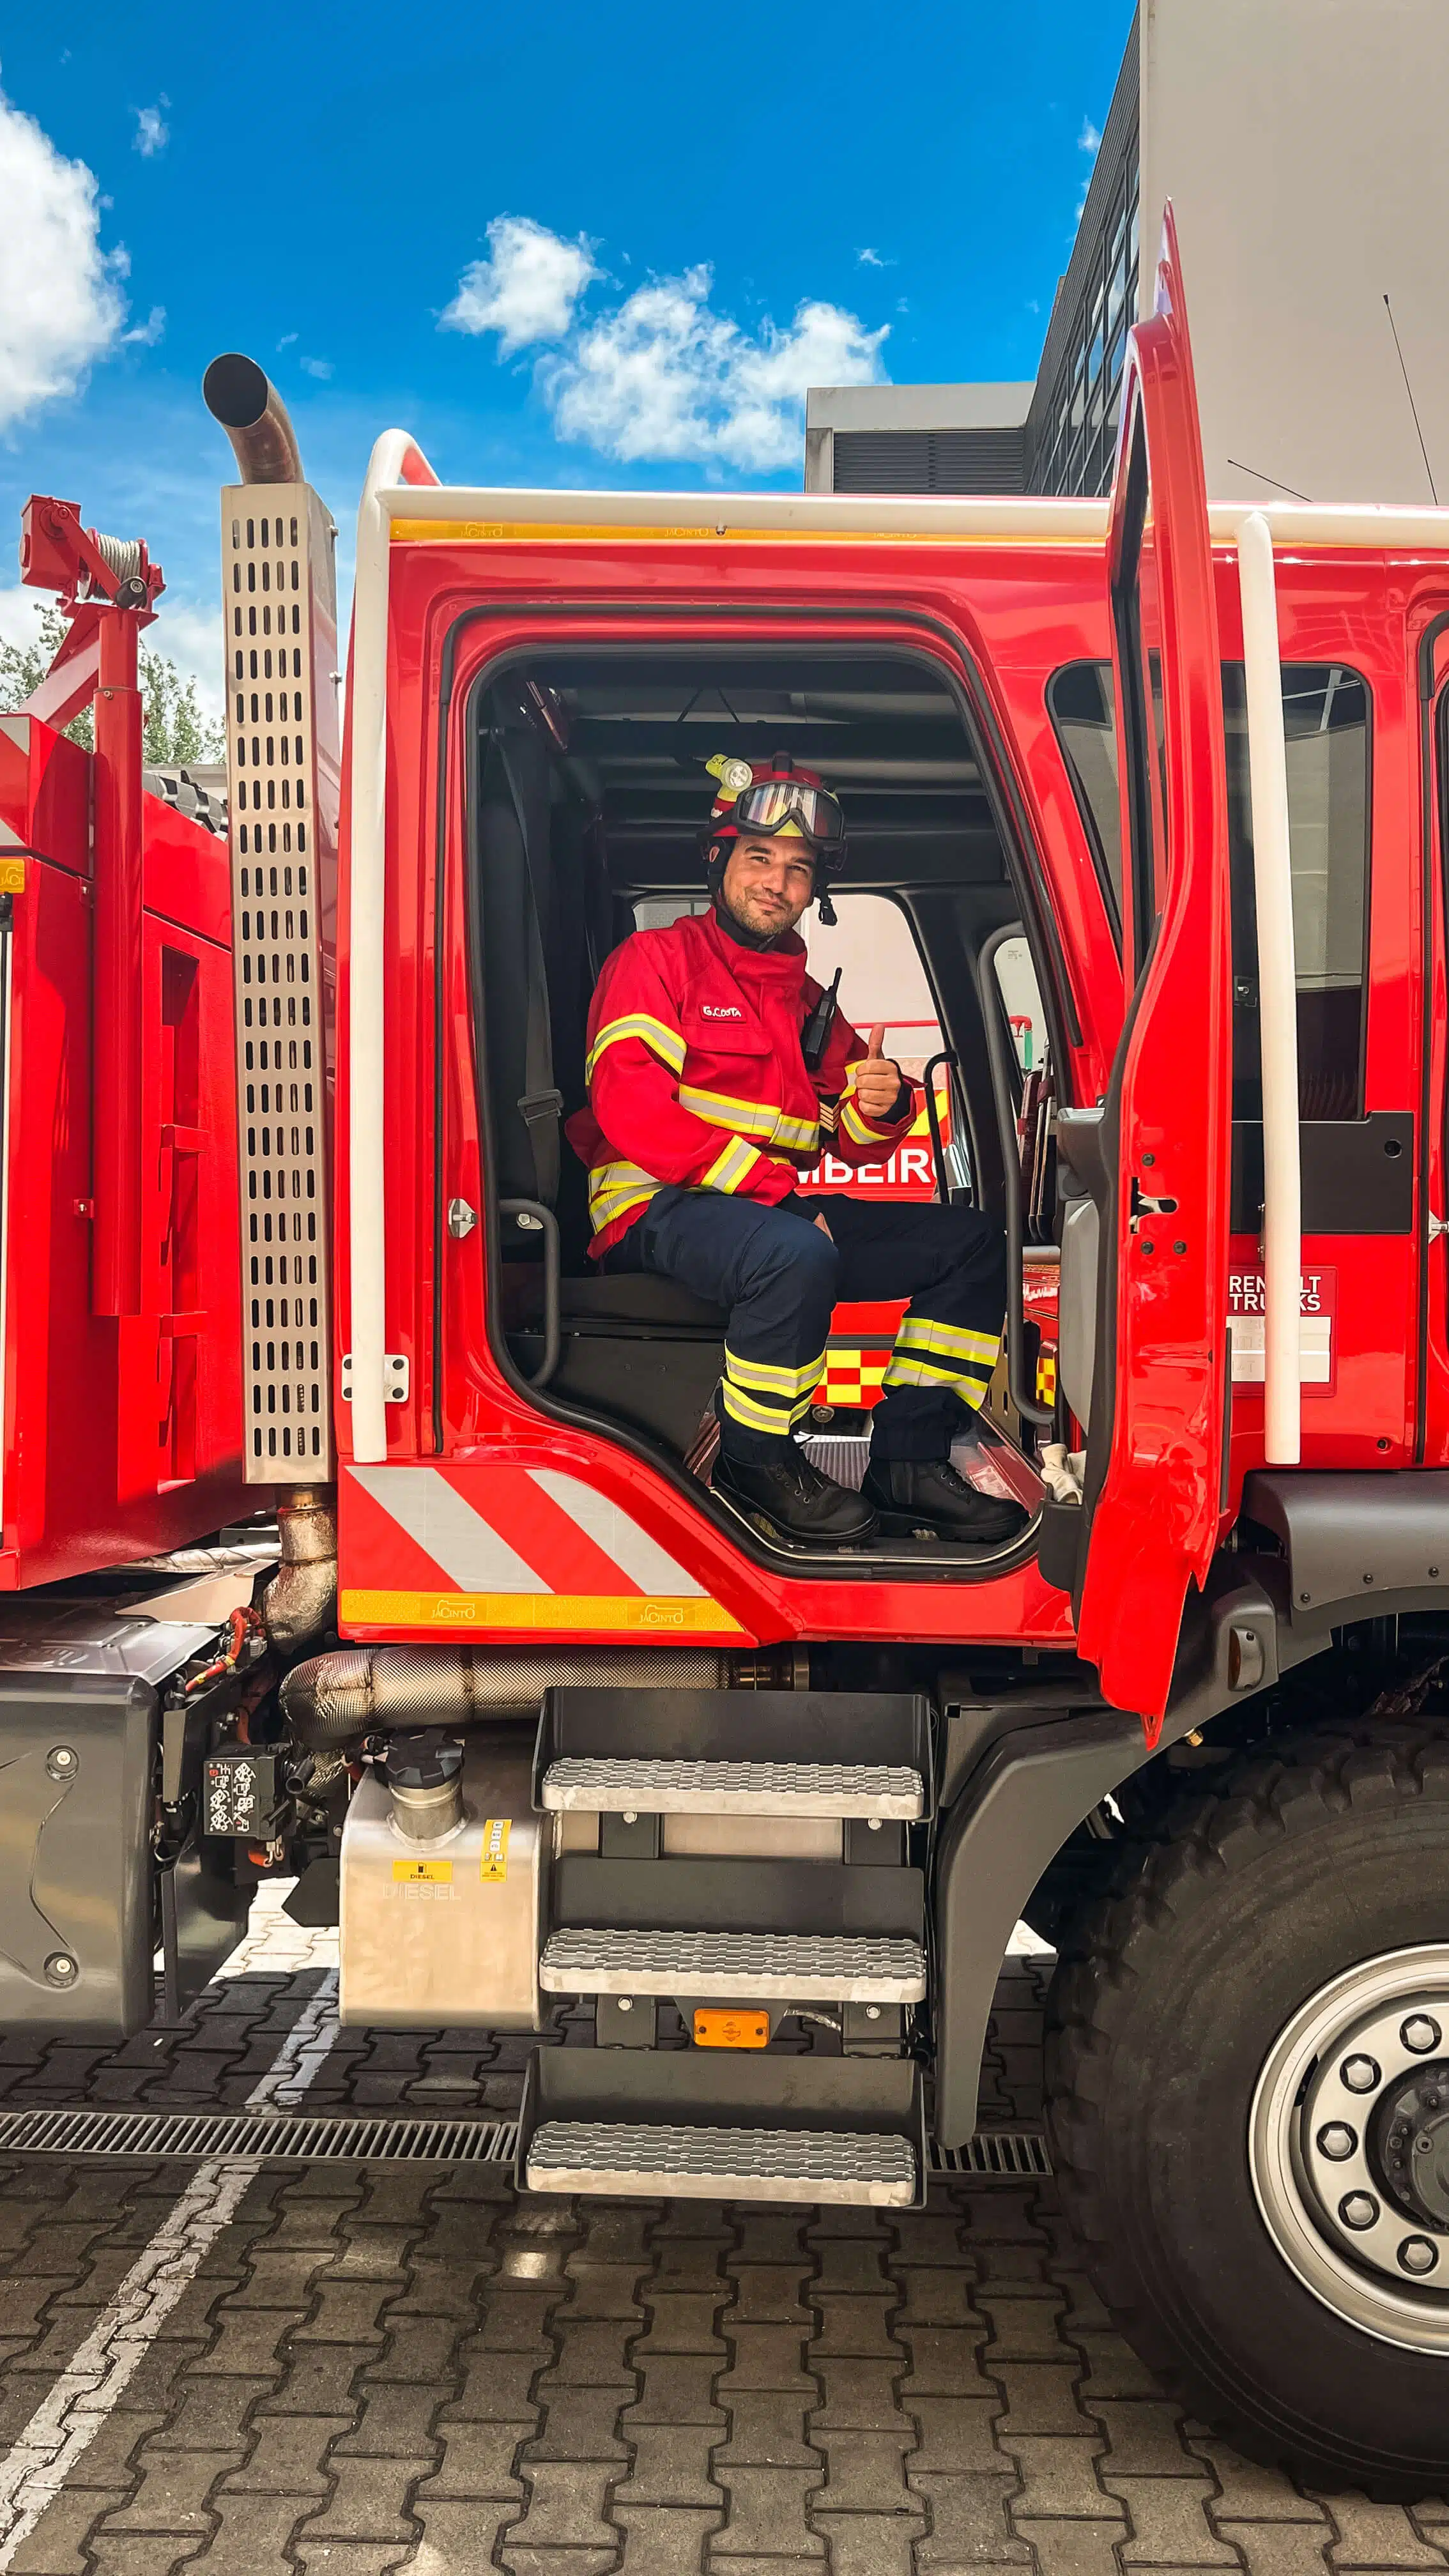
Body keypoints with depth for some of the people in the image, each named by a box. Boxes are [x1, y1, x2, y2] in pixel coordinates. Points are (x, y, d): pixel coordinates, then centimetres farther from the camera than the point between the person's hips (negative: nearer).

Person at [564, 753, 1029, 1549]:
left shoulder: (810, 1000, 22)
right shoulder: (658, 959, 0)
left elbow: (853, 1144, 20)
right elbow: (630, 1111, -14)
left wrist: (879, 1109, -7)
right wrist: (775, 1192, -19)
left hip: (781, 1208, 8)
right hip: (659, 1210, -8)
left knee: (972, 1243, 2)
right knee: (799, 1256, -38)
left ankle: (906, 1461, -1)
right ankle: (754, 1463, -16)